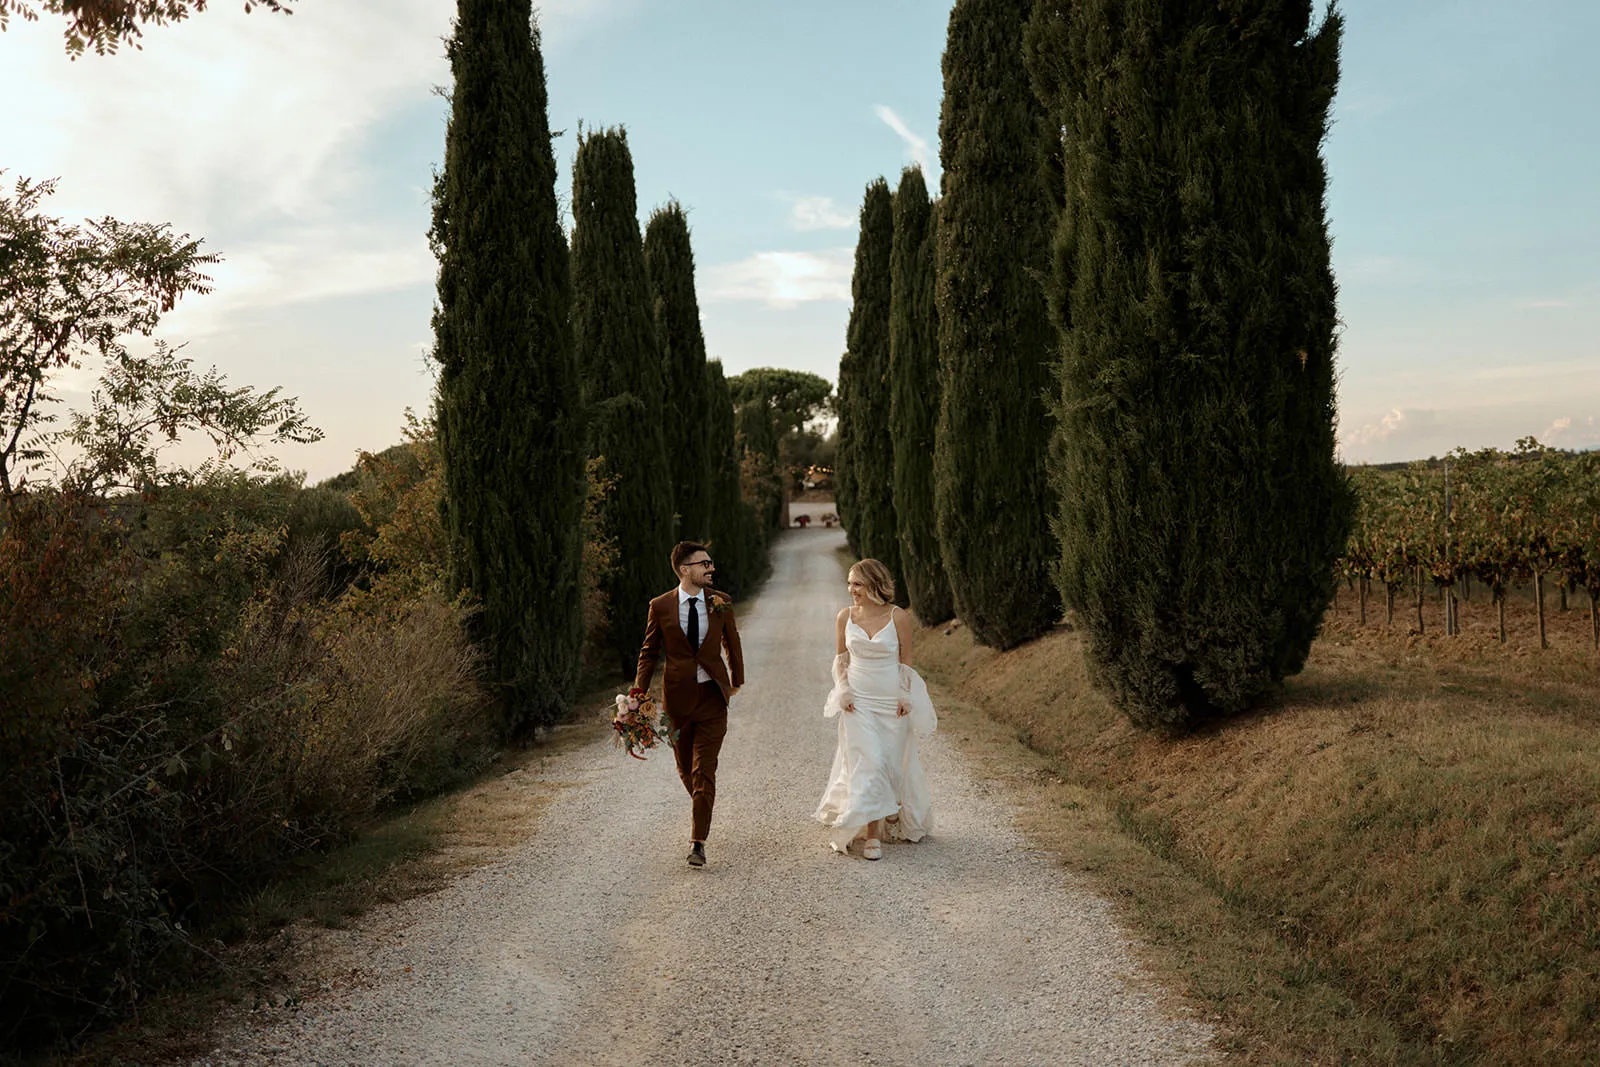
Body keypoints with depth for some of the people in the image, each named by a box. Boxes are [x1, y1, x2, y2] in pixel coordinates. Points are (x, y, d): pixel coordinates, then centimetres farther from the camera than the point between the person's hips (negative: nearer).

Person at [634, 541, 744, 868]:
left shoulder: (721, 603, 0)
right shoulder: (661, 606, -4)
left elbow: (732, 644, 15)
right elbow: (649, 651, 4)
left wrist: (736, 680, 24)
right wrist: (639, 692, -4)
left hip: (712, 696, -1)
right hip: (677, 696, 1)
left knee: (704, 770, -6)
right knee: (685, 767, 14)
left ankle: (698, 841, -4)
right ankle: (702, 808, 43)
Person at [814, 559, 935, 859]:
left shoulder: (898, 618, -6)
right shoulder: (845, 618, 0)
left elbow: (905, 663, 2)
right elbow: (840, 660, 10)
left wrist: (905, 697, -6)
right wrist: (843, 691, -3)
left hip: (892, 703, 0)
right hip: (858, 702, 0)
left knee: (893, 763, 8)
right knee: (868, 763, -10)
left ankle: (895, 823, 33)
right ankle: (871, 834, -5)